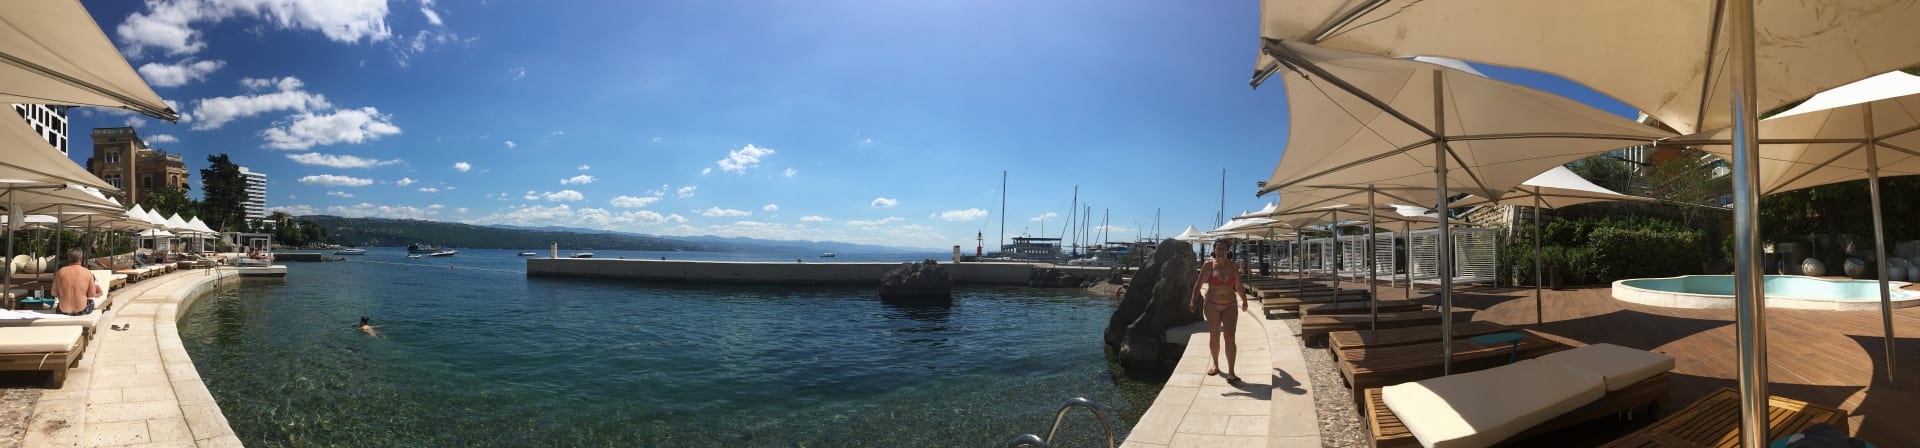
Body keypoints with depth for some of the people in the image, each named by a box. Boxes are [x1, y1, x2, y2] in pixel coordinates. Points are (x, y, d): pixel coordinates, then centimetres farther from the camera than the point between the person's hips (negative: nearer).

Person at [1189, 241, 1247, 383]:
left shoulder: (1233, 267, 0)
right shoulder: (1208, 265, -5)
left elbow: (1238, 286, 15)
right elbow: (1199, 283, -6)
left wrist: (1244, 300, 26)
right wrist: (1193, 301, -17)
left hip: (1230, 306, 0)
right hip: (1212, 306, 0)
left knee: (1229, 338, -9)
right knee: (1214, 337, 9)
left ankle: (1231, 373, -10)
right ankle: (1215, 366, 28)